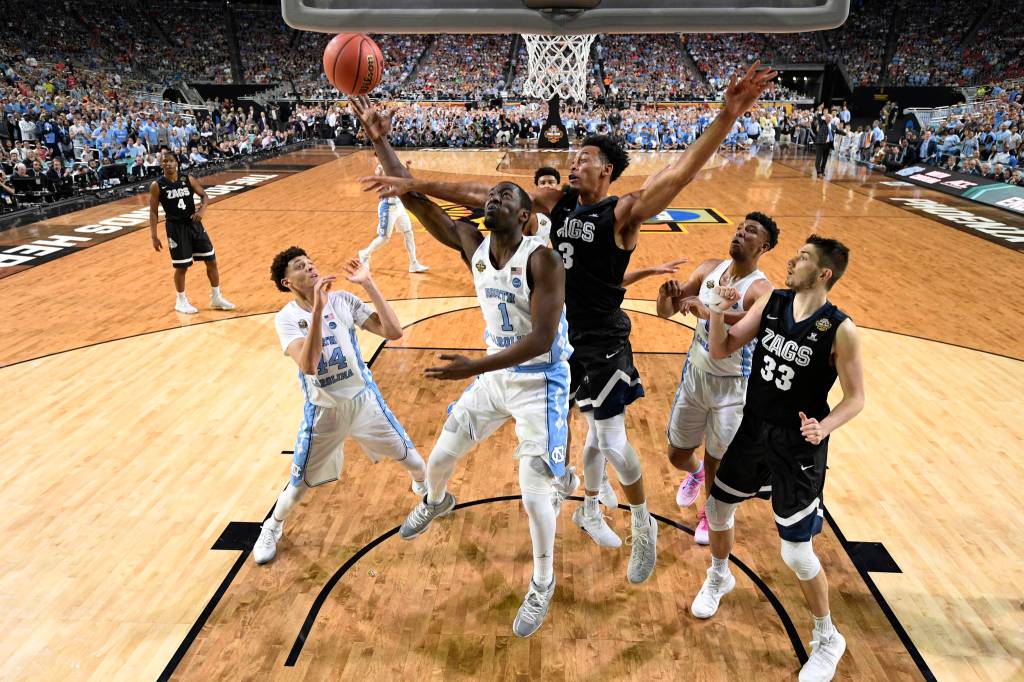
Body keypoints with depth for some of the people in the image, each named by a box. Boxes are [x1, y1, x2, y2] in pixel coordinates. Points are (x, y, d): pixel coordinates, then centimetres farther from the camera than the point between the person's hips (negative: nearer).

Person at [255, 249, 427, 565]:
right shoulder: (286, 318, -13)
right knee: (301, 484, 8)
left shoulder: (342, 300, -9)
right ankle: (273, 527, 39)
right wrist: (318, 308, -37)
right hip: (323, 411, -1)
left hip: (364, 399, 2)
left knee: (410, 458, 12)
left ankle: (425, 486, 48)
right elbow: (308, 365, -31)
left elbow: (393, 332, -18)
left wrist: (368, 284, -22)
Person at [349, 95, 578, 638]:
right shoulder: (472, 244, -6)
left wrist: (473, 368, -34)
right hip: (495, 375, 6)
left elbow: (542, 338, -30)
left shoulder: (542, 260, -24)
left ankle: (543, 584, 22)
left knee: (533, 496, -6)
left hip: (541, 383, -6)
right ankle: (435, 503, 55)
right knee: (439, 458, 17)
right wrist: (380, 141, -15)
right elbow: (416, 201, -8)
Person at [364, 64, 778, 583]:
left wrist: (727, 117, -46)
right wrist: (414, 185, -2)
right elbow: (481, 195, 1)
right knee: (596, 429, 21)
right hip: (565, 333, 5)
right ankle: (590, 510, 41)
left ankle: (644, 525, 24)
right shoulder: (556, 202, 2)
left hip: (603, 341, -5)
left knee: (612, 440, -1)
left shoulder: (623, 213, -14)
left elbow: (680, 173, -31)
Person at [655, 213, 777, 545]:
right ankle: (695, 474, 54)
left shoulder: (760, 289, -20)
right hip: (695, 374, 5)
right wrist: (667, 295, -24)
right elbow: (666, 312, -1)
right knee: (677, 454, 17)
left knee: (716, 460, 7)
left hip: (732, 385, -5)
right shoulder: (709, 269, -3)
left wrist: (709, 313, -54)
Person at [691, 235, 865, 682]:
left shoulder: (840, 331, -18)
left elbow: (855, 398, -10)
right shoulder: (771, 302, -4)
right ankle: (719, 577, 50)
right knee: (718, 510, 19)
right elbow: (721, 351, -1)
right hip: (753, 432, 5)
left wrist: (824, 427, -28)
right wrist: (717, 313, -18)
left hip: (798, 449, -5)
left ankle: (827, 640, 28)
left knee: (796, 553, 0)